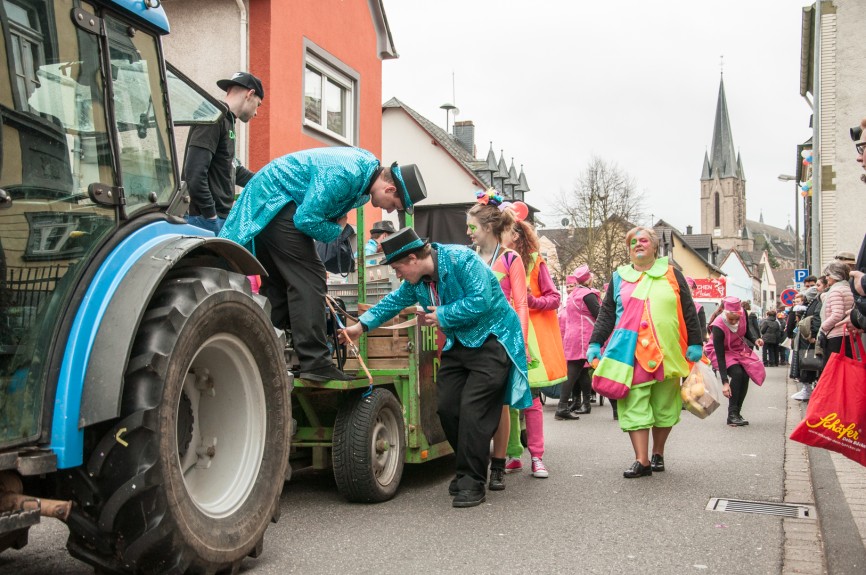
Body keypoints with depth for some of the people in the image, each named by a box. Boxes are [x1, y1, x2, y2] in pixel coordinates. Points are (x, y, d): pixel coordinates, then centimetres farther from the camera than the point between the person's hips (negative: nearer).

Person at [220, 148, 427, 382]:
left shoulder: (367, 167, 5)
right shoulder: (344, 174, -26)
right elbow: (307, 219, -24)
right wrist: (336, 231, -9)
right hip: (274, 201, -11)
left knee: (278, 284, 11)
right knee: (307, 280, -16)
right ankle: (316, 364, -19)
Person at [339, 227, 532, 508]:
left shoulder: (462, 259, -21)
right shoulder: (417, 280, 5)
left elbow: (480, 301, -28)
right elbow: (395, 301, 19)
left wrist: (441, 316, -18)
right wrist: (362, 325, 14)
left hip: (491, 342, -8)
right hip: (458, 344, 8)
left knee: (472, 410, -15)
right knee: (447, 408, 1)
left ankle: (472, 483, -6)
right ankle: (466, 470, 19)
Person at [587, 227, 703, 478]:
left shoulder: (671, 274, 10)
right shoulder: (619, 278, 13)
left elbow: (688, 311, 8)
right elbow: (606, 314, 11)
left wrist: (695, 344, 1)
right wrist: (595, 344, 0)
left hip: (667, 353, 0)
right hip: (632, 353, 0)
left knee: (664, 405, 7)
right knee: (634, 407, -6)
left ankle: (658, 454, 23)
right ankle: (642, 461, -5)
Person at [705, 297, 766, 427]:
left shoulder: (742, 313, -21)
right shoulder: (718, 326, -34)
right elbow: (720, 355, -33)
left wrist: (754, 340, -18)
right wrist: (724, 382, -37)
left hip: (738, 349, 5)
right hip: (721, 351, -5)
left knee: (745, 376, -13)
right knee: (737, 374, -26)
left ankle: (737, 413, -1)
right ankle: (732, 414, -19)